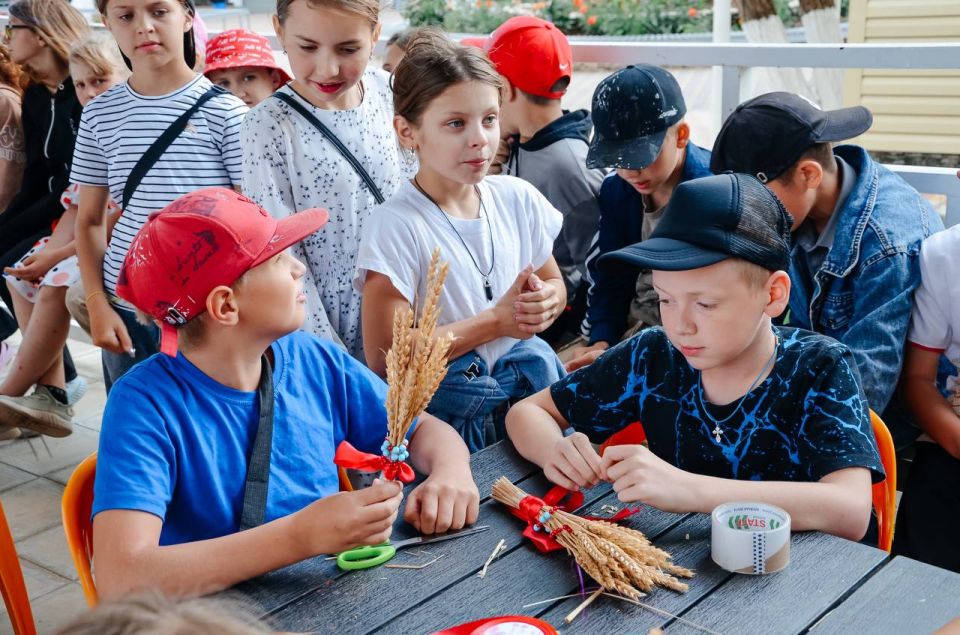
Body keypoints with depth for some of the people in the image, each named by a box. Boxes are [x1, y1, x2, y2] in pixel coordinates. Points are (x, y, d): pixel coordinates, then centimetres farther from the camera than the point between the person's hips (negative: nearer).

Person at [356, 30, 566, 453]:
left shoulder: (517, 198, -1)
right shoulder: (398, 226, -17)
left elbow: (555, 283, 15)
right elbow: (383, 358, -19)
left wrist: (545, 302, -10)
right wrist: (496, 321, -17)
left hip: (527, 381, 5)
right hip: (447, 411, -5)